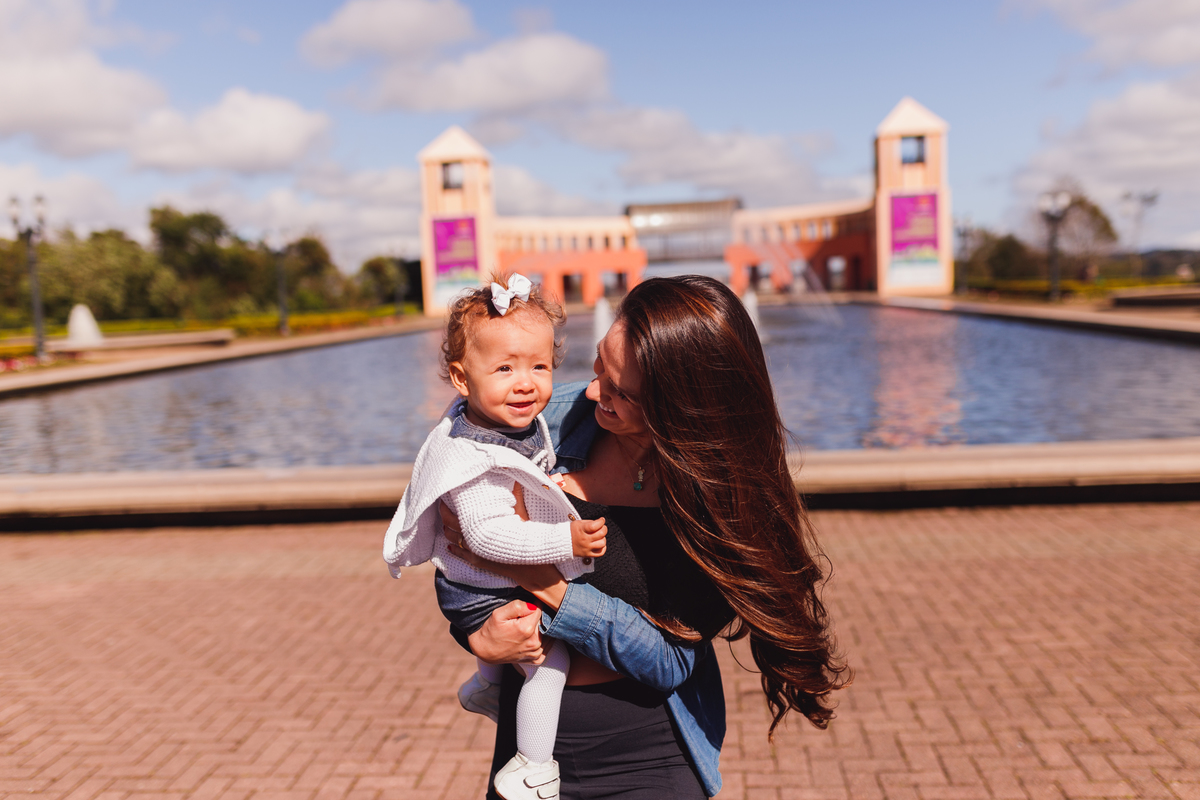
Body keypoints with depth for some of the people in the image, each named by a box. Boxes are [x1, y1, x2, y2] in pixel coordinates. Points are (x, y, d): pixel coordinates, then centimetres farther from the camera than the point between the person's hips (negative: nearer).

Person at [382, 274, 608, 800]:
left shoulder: (523, 423, -6)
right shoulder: (475, 458, -34)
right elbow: (488, 534, -39)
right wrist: (564, 540, -40)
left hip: (513, 583, 9)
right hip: (483, 594, -9)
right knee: (550, 654, -13)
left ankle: (487, 685, 53)